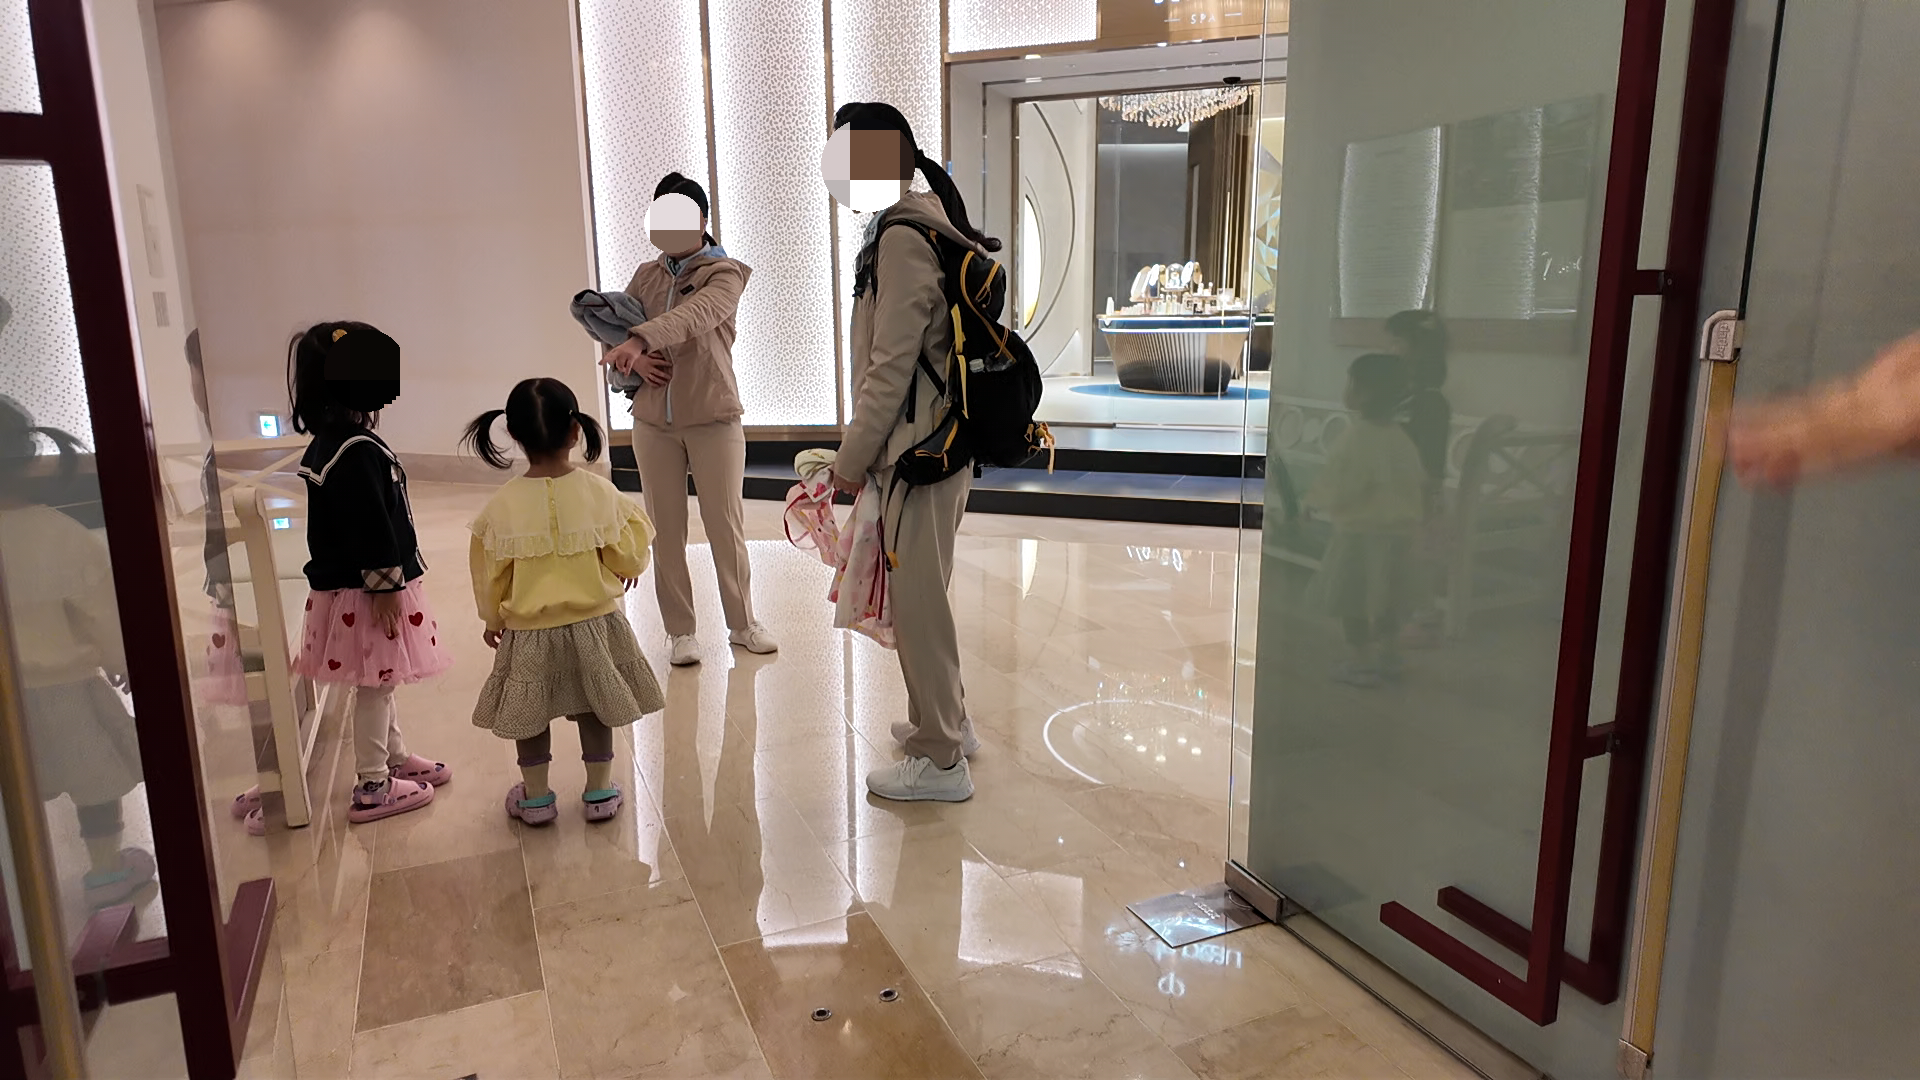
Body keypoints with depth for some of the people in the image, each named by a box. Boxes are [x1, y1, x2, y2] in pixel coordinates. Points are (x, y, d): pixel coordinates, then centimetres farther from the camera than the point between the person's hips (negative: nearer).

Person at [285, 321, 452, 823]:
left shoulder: (323, 444, 9)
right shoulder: (357, 451, -23)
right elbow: (371, 527, -24)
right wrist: (385, 586, -19)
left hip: (341, 582, 10)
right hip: (366, 590, -10)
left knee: (378, 683, 21)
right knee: (375, 685, 1)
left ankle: (396, 758, 36)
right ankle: (372, 787, 12)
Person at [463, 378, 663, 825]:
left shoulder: (503, 504, -11)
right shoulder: (600, 492, -14)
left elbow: (490, 574, 0)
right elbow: (628, 558, -6)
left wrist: (493, 619, 17)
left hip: (528, 633, 0)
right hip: (594, 625, 0)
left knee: (531, 712, 18)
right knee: (594, 710, 18)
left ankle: (536, 796, 30)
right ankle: (600, 792, 26)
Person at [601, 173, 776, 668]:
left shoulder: (724, 273, -3)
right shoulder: (646, 275, 13)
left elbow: (694, 315, -23)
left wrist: (640, 339, -38)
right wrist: (632, 358, -12)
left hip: (714, 418, -4)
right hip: (653, 421, 4)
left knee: (726, 525, 2)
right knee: (666, 531, 5)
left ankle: (742, 623, 17)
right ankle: (680, 632, 15)